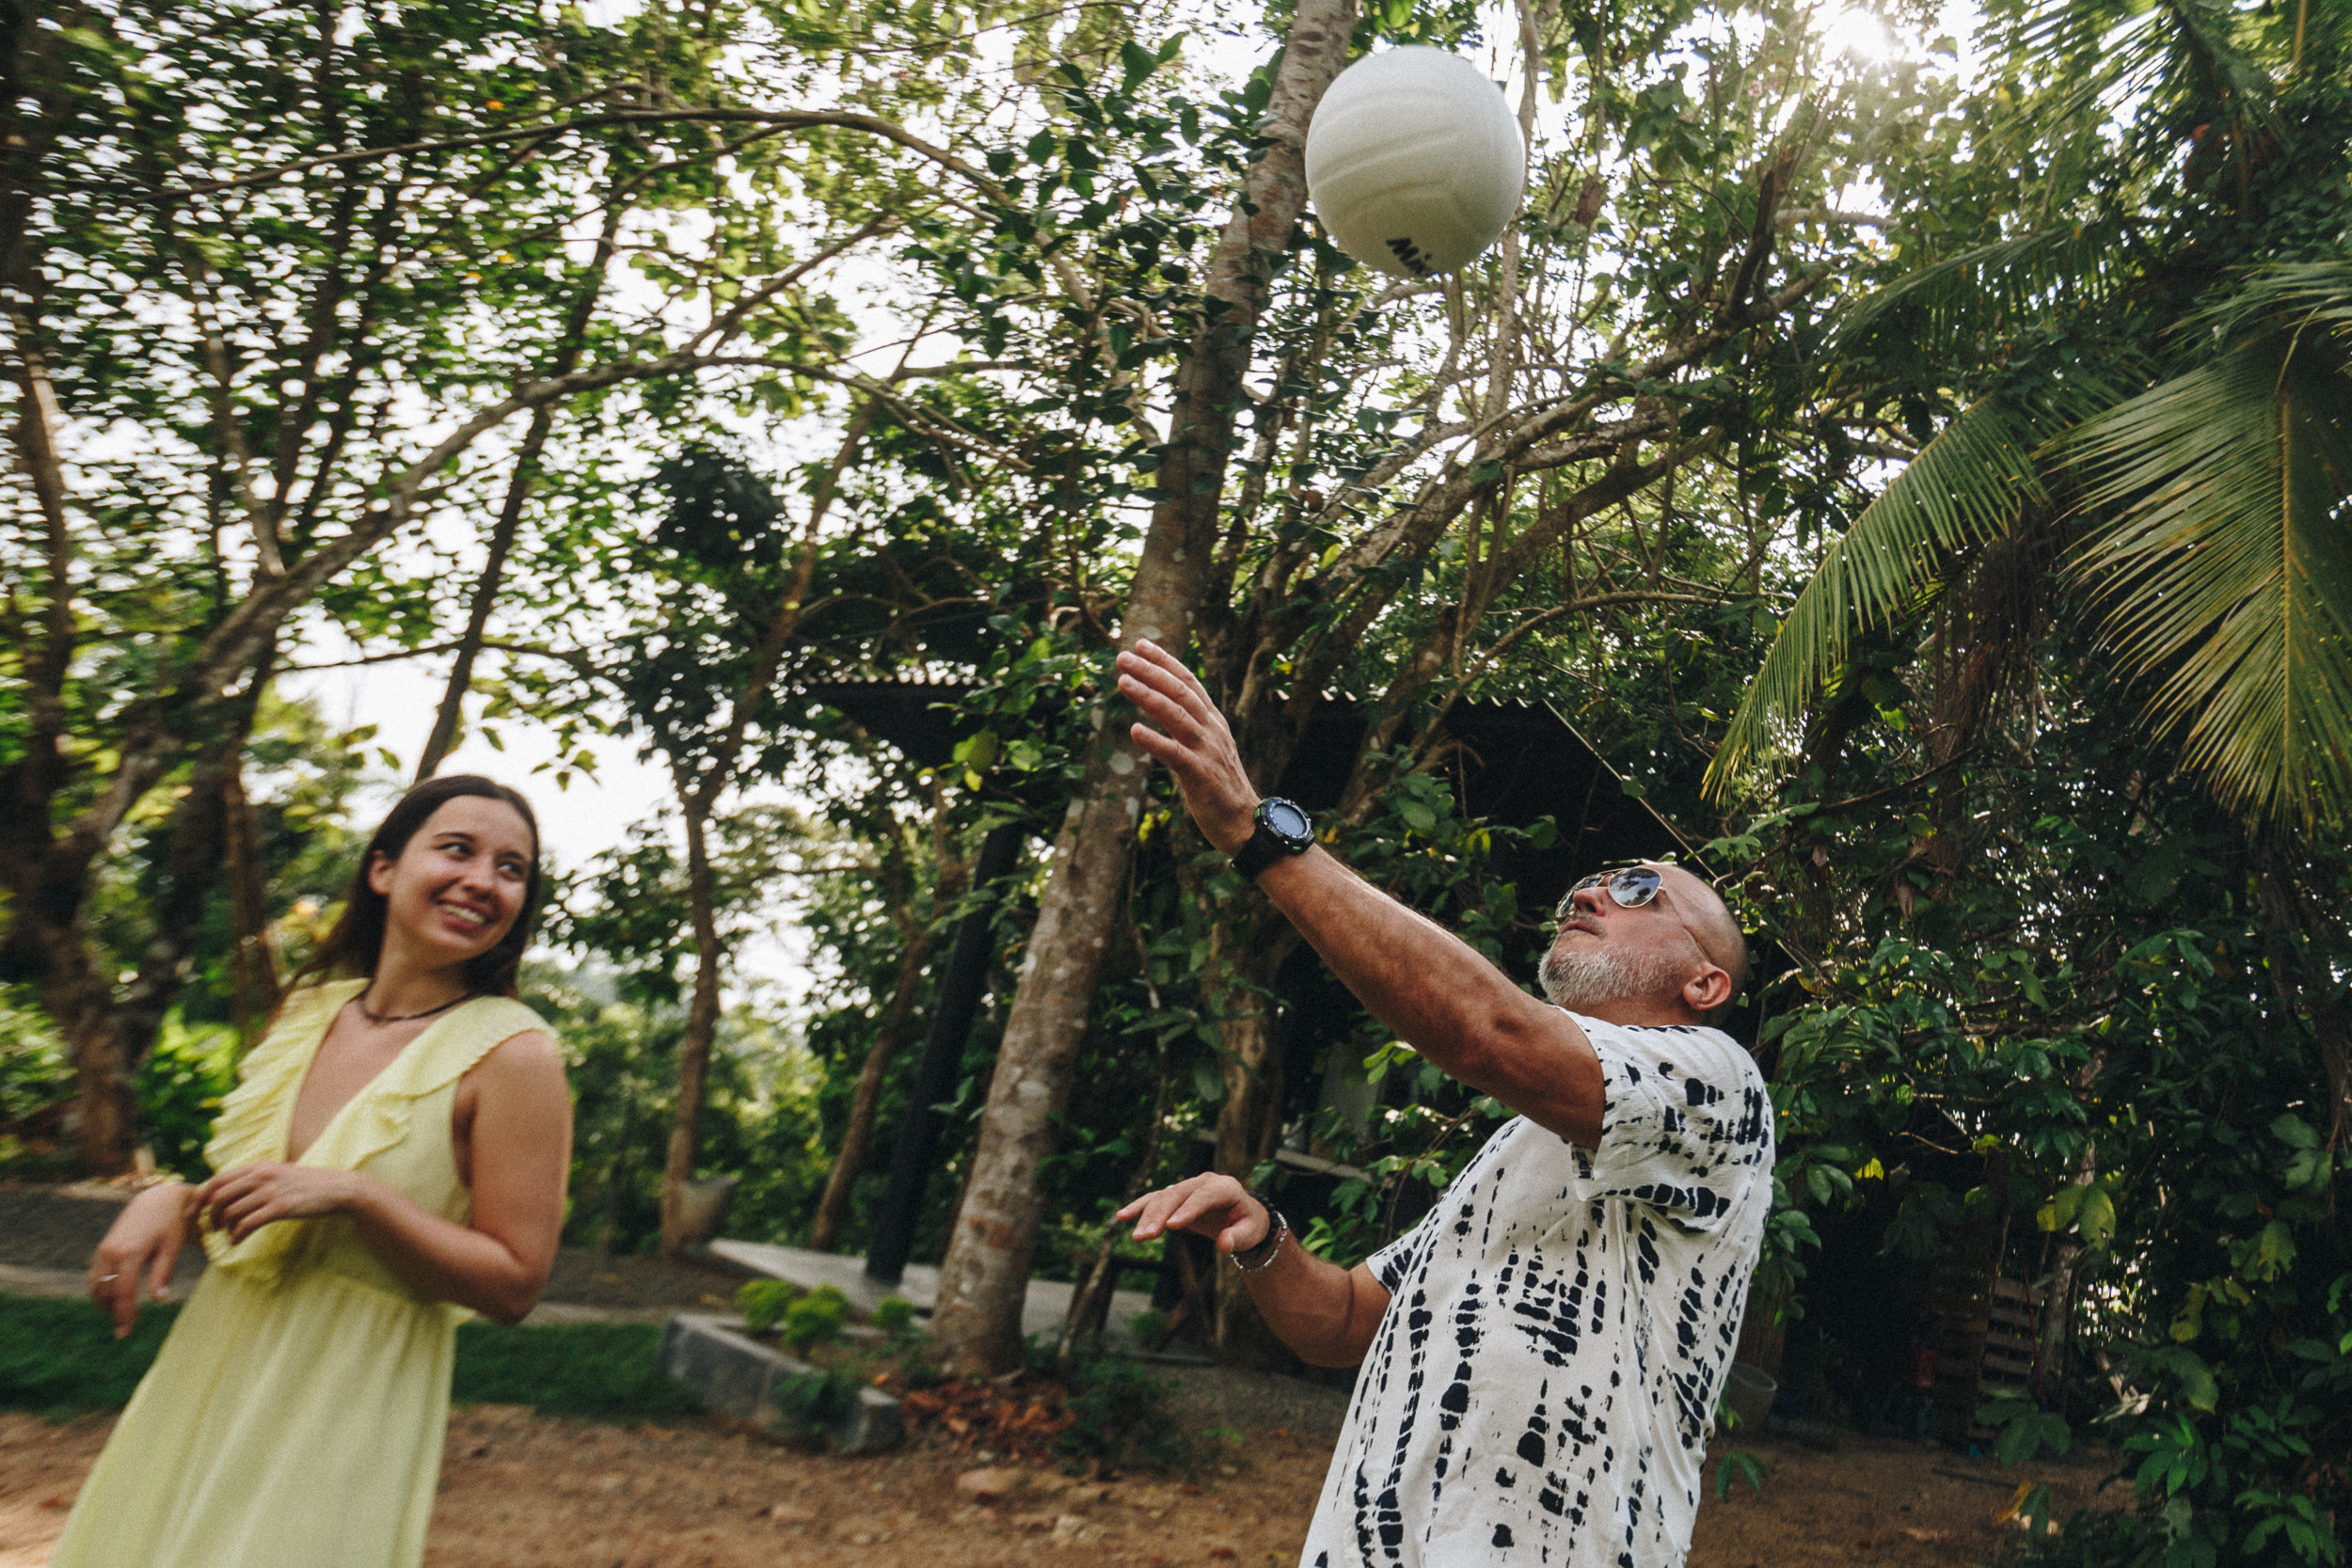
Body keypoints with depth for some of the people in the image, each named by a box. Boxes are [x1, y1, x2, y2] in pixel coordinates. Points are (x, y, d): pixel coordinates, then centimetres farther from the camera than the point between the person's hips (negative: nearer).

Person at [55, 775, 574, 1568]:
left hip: (342, 1405, -6)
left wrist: (354, 1195, -25)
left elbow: (513, 1285, -16)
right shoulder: (309, 1010, 2)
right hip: (208, 1368, 6)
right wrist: (171, 1199, -5)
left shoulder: (513, 1052, -17)